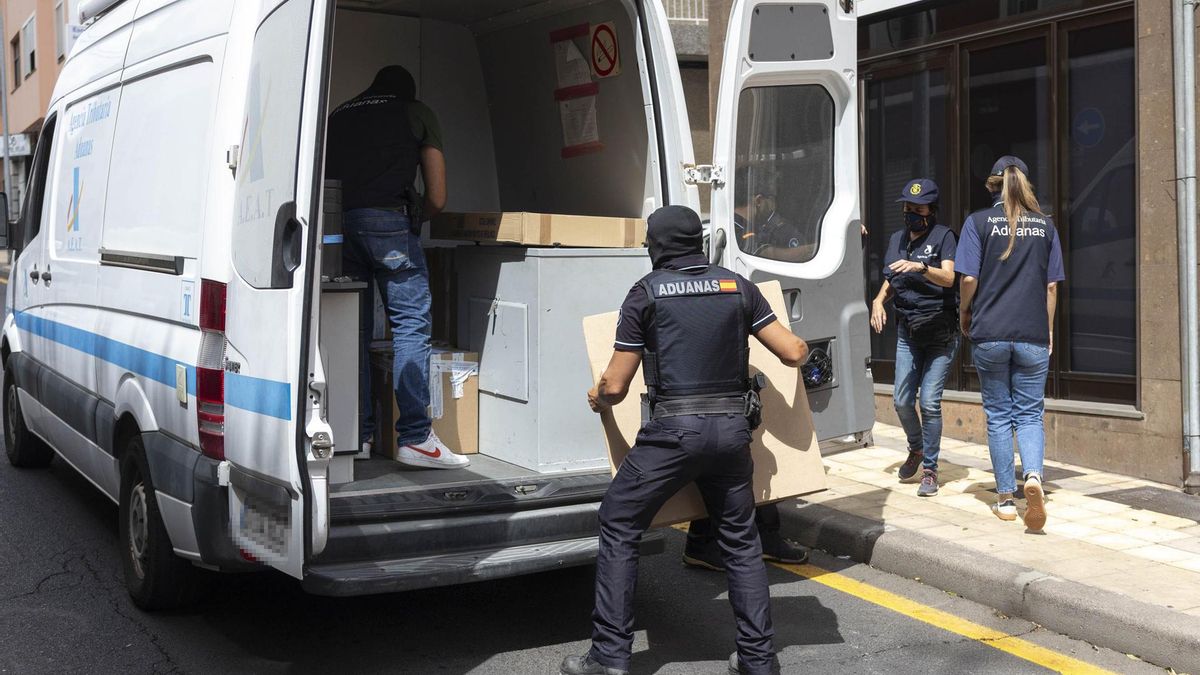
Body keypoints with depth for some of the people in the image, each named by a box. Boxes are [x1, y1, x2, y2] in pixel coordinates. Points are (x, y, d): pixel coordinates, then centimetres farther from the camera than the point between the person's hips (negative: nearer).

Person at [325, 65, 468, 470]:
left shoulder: (340, 114, 29)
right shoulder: (417, 114, 19)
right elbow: (436, 200, 16)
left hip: (336, 222, 4)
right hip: (386, 219, -4)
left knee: (355, 328, 9)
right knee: (411, 323, -3)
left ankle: (357, 434, 10)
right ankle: (414, 438, -9)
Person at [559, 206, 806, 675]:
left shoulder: (647, 292, 2)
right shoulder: (737, 287, 10)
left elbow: (615, 386, 2)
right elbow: (794, 354, 9)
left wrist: (597, 398, 25)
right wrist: (801, 346, 33)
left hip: (673, 429, -4)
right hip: (731, 428, 4)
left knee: (619, 527, 10)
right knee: (740, 539, 18)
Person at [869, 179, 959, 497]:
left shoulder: (943, 236, -4)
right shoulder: (897, 239, 13)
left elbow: (948, 278, -17)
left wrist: (920, 267, -35)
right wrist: (879, 300, 1)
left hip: (940, 330, -5)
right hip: (907, 330, 5)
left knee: (929, 402, -9)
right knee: (901, 401, 4)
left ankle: (930, 468, 4)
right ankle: (916, 449, 32)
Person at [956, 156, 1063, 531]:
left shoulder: (979, 221, -2)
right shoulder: (1045, 225, 6)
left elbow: (969, 278, -8)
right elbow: (1052, 285, 6)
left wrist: (965, 312, 10)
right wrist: (1048, 331, 15)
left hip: (990, 334, -1)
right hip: (1033, 335, 1)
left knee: (998, 415, 9)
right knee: (1030, 414, 7)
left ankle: (1005, 498, 13)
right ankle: (1033, 475, -20)